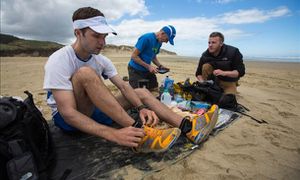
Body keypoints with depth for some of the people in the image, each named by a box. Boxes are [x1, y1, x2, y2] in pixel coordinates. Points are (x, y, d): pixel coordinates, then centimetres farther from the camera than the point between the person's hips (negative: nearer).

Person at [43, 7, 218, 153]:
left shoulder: (102, 60, -2)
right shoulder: (59, 60, -21)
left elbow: (124, 86, -9)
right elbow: (68, 112, -30)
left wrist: (141, 107, -29)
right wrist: (114, 135, -41)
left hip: (94, 109, 6)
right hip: (67, 119, -5)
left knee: (142, 92, -7)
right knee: (85, 73, -35)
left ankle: (187, 126, -20)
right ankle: (139, 133, -36)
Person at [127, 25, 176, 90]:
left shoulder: (159, 42, 4)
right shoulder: (146, 38, -21)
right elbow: (134, 56, -21)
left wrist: (160, 66, -2)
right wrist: (148, 66, -24)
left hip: (147, 70, 8)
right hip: (136, 70, -7)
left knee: (154, 89, 7)